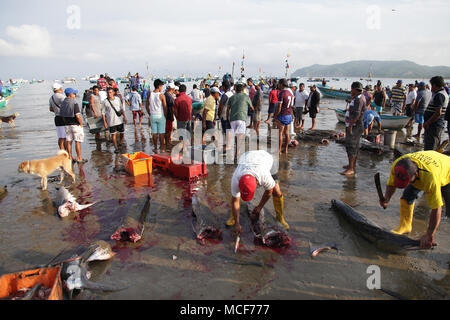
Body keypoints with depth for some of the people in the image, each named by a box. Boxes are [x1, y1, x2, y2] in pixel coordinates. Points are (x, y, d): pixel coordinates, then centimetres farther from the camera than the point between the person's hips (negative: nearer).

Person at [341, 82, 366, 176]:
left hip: (354, 126, -11)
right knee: (355, 146, 17)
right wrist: (352, 97, 22)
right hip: (354, 126, 11)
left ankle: (351, 169, -14)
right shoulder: (360, 97, 17)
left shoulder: (359, 99, -17)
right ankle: (353, 165, 28)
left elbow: (357, 114, -27)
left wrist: (350, 125, -28)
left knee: (351, 146, -13)